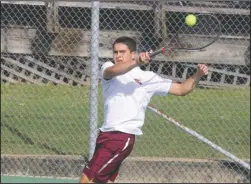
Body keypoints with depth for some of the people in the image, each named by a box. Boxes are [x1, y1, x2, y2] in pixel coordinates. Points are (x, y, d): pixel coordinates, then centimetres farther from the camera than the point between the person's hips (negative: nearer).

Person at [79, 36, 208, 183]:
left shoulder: (147, 77, 4)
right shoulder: (108, 69, 6)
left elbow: (181, 89, 10)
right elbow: (112, 71, -21)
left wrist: (198, 75, -9)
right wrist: (136, 62, -39)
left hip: (122, 137, -5)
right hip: (107, 134, 5)